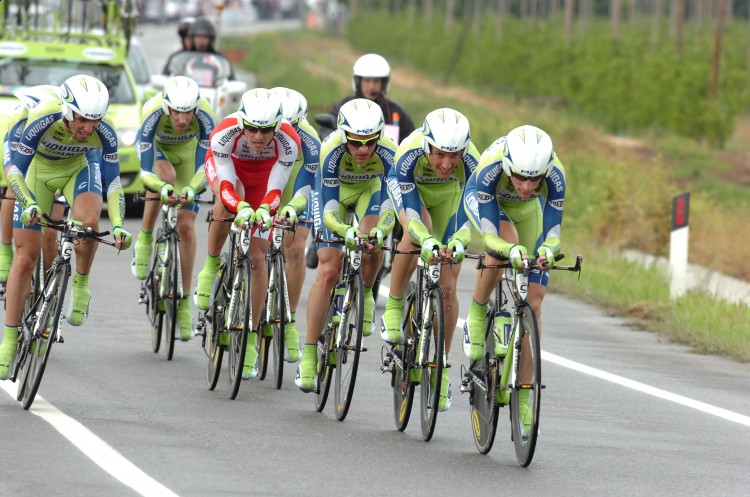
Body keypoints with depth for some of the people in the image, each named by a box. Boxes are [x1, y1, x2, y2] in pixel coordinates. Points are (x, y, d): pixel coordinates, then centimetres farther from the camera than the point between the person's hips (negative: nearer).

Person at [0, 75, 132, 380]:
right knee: (26, 257, -4)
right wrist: (29, 204, -45)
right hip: (39, 170, -1)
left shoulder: (104, 133, -30)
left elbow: (112, 181, -22)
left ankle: (80, 285, -5)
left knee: (90, 221, -33)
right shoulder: (42, 121, -36)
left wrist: (118, 225, -35)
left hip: (76, 170, 1)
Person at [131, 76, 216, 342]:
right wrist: (163, 188, -59)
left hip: (188, 150, 1)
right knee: (165, 173, -37)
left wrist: (192, 189, -53)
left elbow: (205, 166, -33)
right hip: (157, 147, -1)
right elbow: (145, 171, -40)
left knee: (186, 226, -6)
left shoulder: (204, 117, -35)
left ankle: (185, 302, 3)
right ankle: (145, 240, -16)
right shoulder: (153, 113, -39)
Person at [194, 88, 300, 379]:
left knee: (257, 257, -6)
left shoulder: (288, 142, -35)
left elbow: (274, 191, -32)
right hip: (226, 165, -1)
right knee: (228, 203, -38)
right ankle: (211, 268, -13)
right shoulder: (226, 132, -38)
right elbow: (226, 187, -40)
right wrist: (241, 207, -60)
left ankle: (251, 339, 3)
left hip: (263, 175, 1)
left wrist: (264, 209, -54)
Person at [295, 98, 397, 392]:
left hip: (370, 189, 1)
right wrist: (347, 232, -58)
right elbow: (328, 213, -38)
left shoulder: (388, 154, -34)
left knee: (373, 246, -29)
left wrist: (380, 231, -56)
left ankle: (365, 295, 4)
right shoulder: (332, 151, -38)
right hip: (333, 191, -1)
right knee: (329, 270, -13)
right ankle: (309, 354, -6)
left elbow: (390, 206, -35)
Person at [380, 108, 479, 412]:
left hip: (448, 194, 2)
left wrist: (459, 242, -62)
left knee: (447, 287, -6)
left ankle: (441, 370, 7)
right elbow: (408, 209, -48)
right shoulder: (409, 154, -41)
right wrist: (427, 240, -66)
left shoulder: (470, 162, -37)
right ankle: (393, 307, -16)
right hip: (411, 189, -2)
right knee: (416, 233, -37)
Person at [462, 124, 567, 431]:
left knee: (533, 300, -6)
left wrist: (547, 250, -54)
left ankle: (523, 398, 2)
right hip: (483, 198, -2)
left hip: (527, 210, 2)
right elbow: (489, 235, -41)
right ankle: (476, 315, -11)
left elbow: (552, 233, -31)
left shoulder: (554, 176, -36)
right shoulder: (491, 167, -42)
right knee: (505, 241, -37)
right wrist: (511, 250, -62)